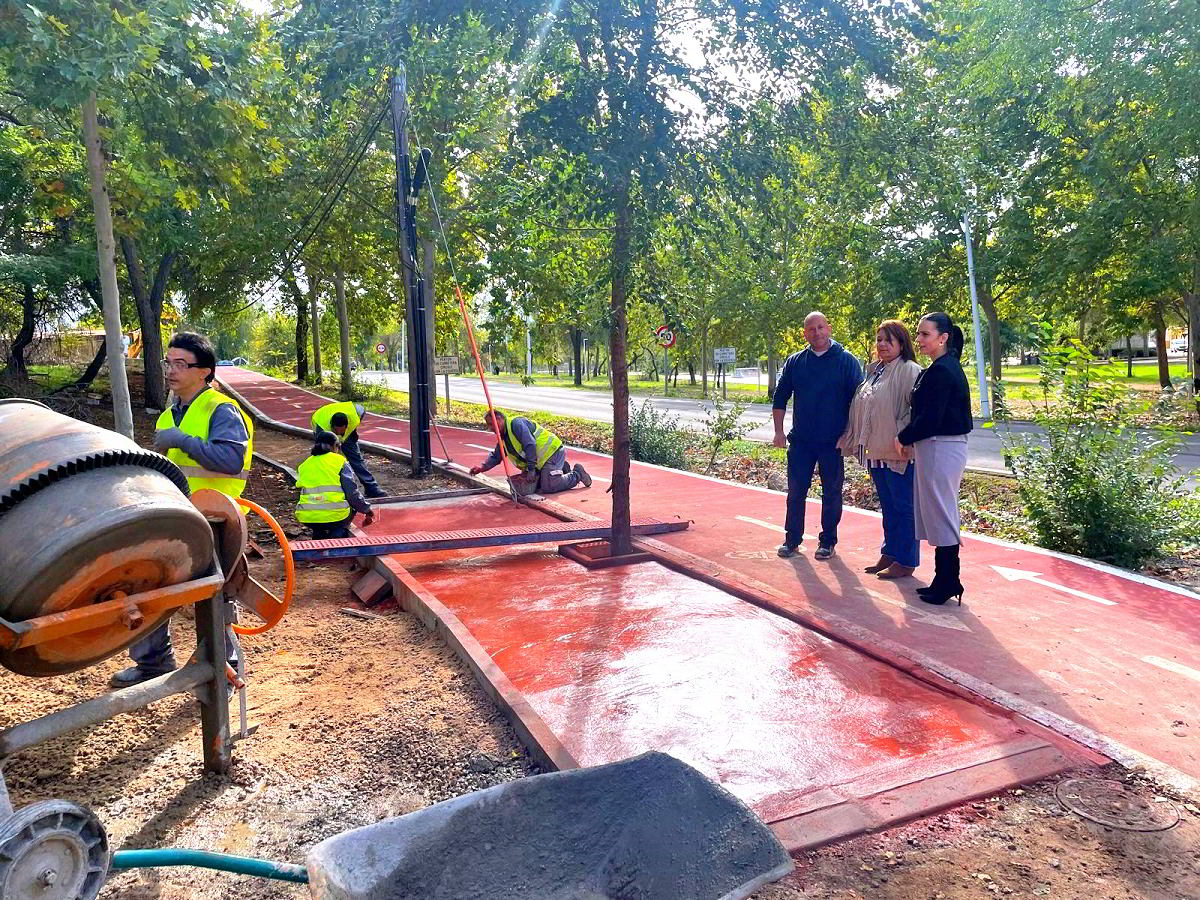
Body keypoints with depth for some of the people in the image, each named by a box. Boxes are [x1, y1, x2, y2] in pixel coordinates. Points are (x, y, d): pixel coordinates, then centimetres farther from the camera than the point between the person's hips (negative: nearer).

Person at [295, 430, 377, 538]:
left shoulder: (304, 465, 17)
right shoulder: (339, 461, 4)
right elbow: (352, 493, 0)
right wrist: (367, 510, 15)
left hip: (306, 518, 5)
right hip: (334, 516, -5)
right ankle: (338, 533, 4)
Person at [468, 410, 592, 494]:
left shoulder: (515, 423, -15)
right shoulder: (503, 438, 16)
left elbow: (530, 445, -23)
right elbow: (495, 456, 24)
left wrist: (531, 469, -24)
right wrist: (483, 467, 6)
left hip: (552, 452, -10)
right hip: (541, 460, 10)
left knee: (548, 487, -17)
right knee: (536, 487, 5)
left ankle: (577, 474, 3)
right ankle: (564, 469, 18)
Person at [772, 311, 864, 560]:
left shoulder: (846, 360, -2)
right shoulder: (794, 362, 7)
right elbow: (780, 398, 11)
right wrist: (779, 431, 4)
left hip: (833, 442, -2)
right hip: (800, 441, 3)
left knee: (831, 493, 6)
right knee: (796, 491, 6)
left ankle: (827, 541, 18)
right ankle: (792, 539, 18)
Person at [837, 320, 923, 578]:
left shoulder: (909, 371, -10)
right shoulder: (874, 371, 16)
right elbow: (860, 409, 21)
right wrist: (850, 439, 19)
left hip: (899, 454, -8)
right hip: (876, 451, 8)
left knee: (903, 507, 1)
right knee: (888, 507, 17)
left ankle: (905, 561, 9)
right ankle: (889, 554, 27)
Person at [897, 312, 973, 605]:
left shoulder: (940, 371, -17)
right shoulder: (948, 367, 15)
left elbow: (930, 418, -21)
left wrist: (904, 438, -7)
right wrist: (910, 438, 9)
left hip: (940, 449, -10)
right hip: (939, 447, 10)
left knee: (940, 515, -2)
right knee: (939, 515, 15)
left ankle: (947, 583, 7)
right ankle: (945, 581, 23)